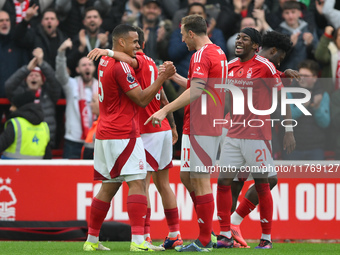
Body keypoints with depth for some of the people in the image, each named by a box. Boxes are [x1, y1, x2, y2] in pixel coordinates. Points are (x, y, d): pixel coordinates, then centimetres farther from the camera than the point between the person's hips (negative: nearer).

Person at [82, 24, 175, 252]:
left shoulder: (105, 62, 13)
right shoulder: (120, 67, -14)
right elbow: (142, 99, -13)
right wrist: (162, 77, -10)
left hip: (106, 133, 9)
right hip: (123, 135, -9)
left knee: (109, 186, 13)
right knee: (137, 182, -12)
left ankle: (92, 240, 14)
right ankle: (138, 240, -22)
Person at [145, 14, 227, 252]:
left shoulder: (202, 55, -14)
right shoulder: (218, 52, 17)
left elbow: (195, 92, -26)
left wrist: (165, 110, -28)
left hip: (199, 127, -10)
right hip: (212, 125, 10)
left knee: (200, 180, -6)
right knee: (187, 177, 15)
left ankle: (204, 241, -4)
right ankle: (207, 231, 15)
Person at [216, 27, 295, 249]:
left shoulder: (265, 66, -7)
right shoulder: (230, 67, 10)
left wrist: (289, 131, -10)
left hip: (258, 135, -5)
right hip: (233, 135, 5)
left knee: (261, 185, 0)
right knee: (223, 182, -1)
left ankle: (266, 237, 9)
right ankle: (225, 235, 5)